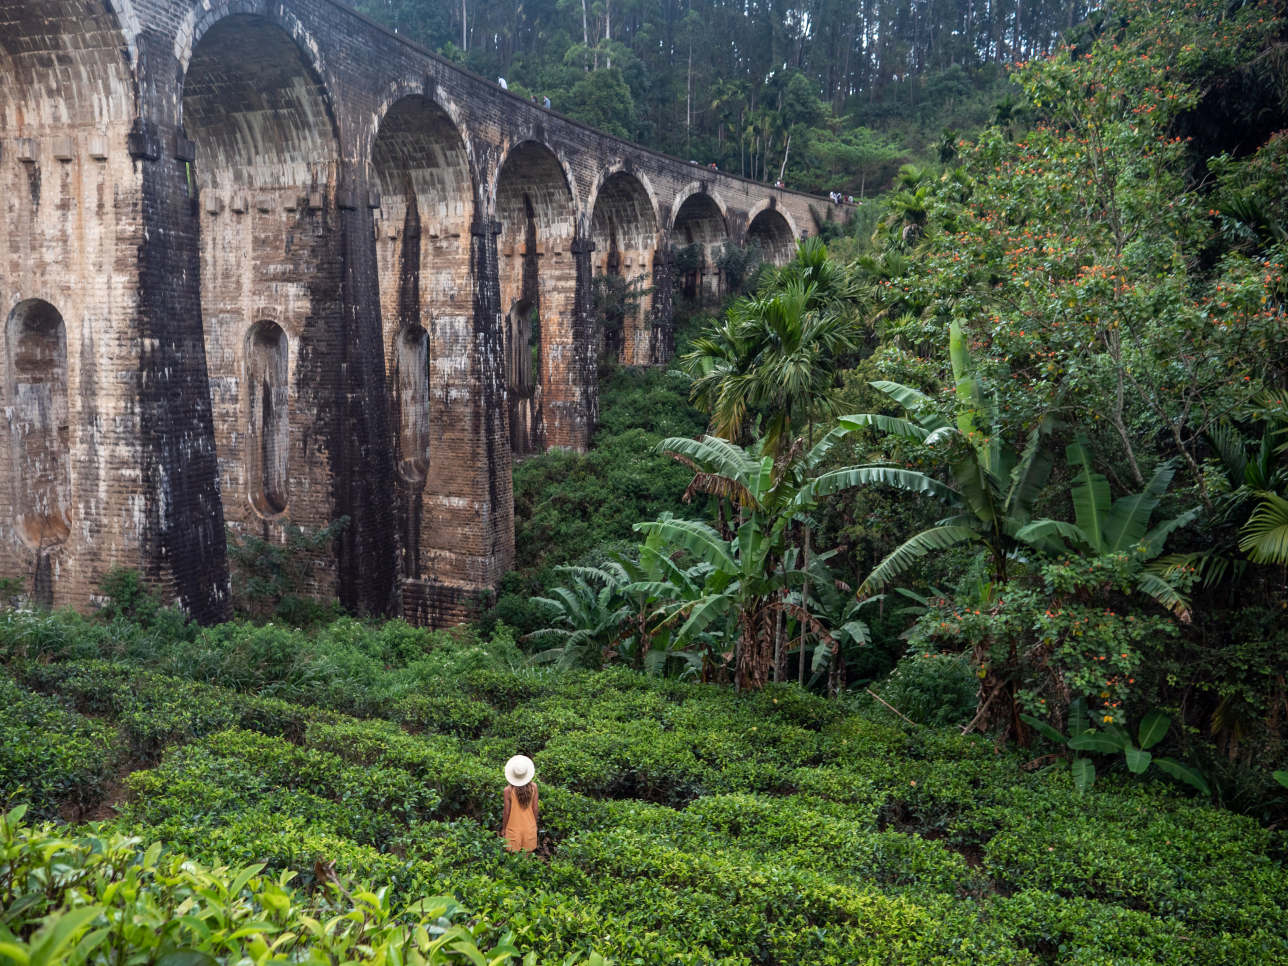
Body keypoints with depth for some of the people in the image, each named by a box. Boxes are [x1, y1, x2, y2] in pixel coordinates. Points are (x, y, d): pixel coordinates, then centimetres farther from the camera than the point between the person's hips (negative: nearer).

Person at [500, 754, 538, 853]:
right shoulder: (533, 787, -12)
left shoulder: (508, 790, -20)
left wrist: (503, 829, 4)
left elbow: (507, 812, -11)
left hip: (513, 829, -2)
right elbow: (536, 809, -3)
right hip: (530, 828, 2)